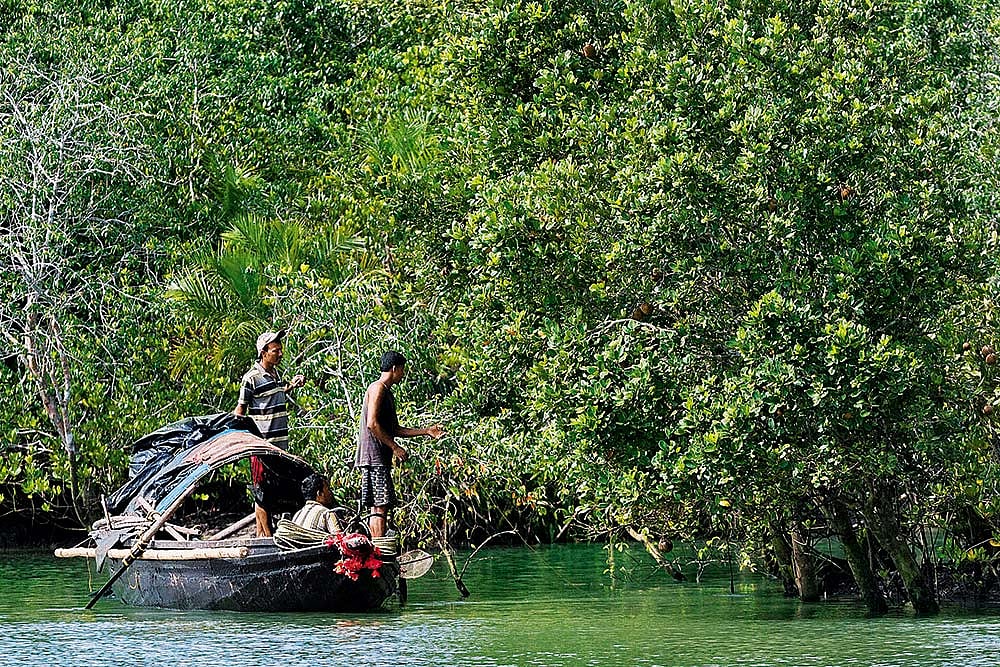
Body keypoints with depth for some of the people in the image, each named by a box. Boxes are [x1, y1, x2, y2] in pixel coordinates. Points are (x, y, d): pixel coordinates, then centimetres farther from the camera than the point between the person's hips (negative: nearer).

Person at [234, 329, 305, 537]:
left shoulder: (276, 374, 12)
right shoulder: (252, 378, -11)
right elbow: (240, 409, -7)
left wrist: (291, 386, 15)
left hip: (280, 441, 8)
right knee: (262, 490, -4)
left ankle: (261, 534, 17)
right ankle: (266, 535, -2)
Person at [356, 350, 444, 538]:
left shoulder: (387, 393, 22)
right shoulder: (378, 388, -9)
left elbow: (395, 429, 25)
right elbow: (372, 424, -18)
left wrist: (427, 431, 22)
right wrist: (395, 447, -17)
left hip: (381, 458, 10)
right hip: (374, 456, -10)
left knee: (379, 507, 7)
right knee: (381, 506, -13)